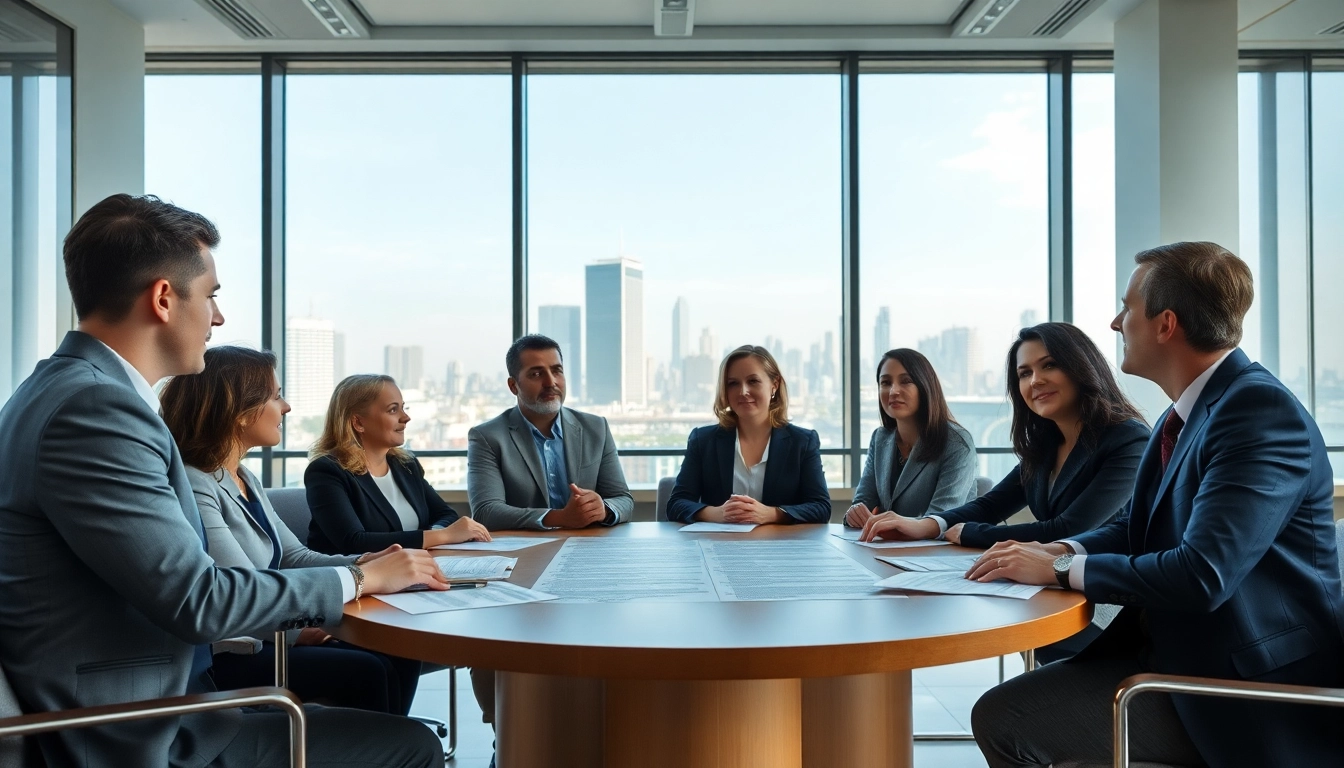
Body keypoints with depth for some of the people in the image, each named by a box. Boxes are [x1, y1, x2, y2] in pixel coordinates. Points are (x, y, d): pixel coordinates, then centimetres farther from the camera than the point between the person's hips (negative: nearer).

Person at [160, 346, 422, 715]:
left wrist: (359, 563, -6)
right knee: (366, 673, -19)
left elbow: (294, 557, 13)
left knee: (399, 656, -6)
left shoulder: (246, 479, 11)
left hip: (264, 638, 9)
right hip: (221, 659, -9)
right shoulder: (193, 488, -20)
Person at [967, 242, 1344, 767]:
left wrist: (1060, 569, -18)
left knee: (1004, 722, -15)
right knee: (1000, 714, 0)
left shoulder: (1263, 411, -21)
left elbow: (1202, 574, -29)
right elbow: (1141, 526, 18)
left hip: (1245, 689, -8)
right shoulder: (1189, 412, 8)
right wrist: (1062, 551, -2)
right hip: (1172, 649, 8)